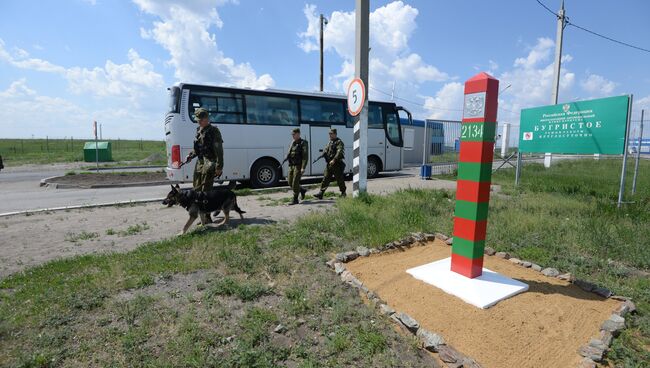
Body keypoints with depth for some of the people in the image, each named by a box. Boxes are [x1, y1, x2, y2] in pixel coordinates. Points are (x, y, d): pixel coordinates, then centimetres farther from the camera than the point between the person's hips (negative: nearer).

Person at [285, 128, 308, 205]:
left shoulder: (303, 143, -8)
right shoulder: (292, 143, 14)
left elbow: (305, 156, -14)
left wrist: (303, 167, -21)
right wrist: (286, 157, 3)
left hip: (298, 166, -8)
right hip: (291, 165, 8)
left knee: (295, 183, -8)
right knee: (290, 182, 9)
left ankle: (295, 200, 3)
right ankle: (302, 190, 30)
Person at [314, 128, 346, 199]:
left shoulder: (339, 142, -8)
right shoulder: (329, 142, 17)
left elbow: (339, 152, -20)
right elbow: (326, 150, 17)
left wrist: (334, 160, -30)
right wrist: (324, 153, -6)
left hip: (337, 164, -7)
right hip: (329, 164, 7)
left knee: (339, 179, 3)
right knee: (325, 178, 0)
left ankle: (343, 193, 20)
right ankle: (321, 193, -2)